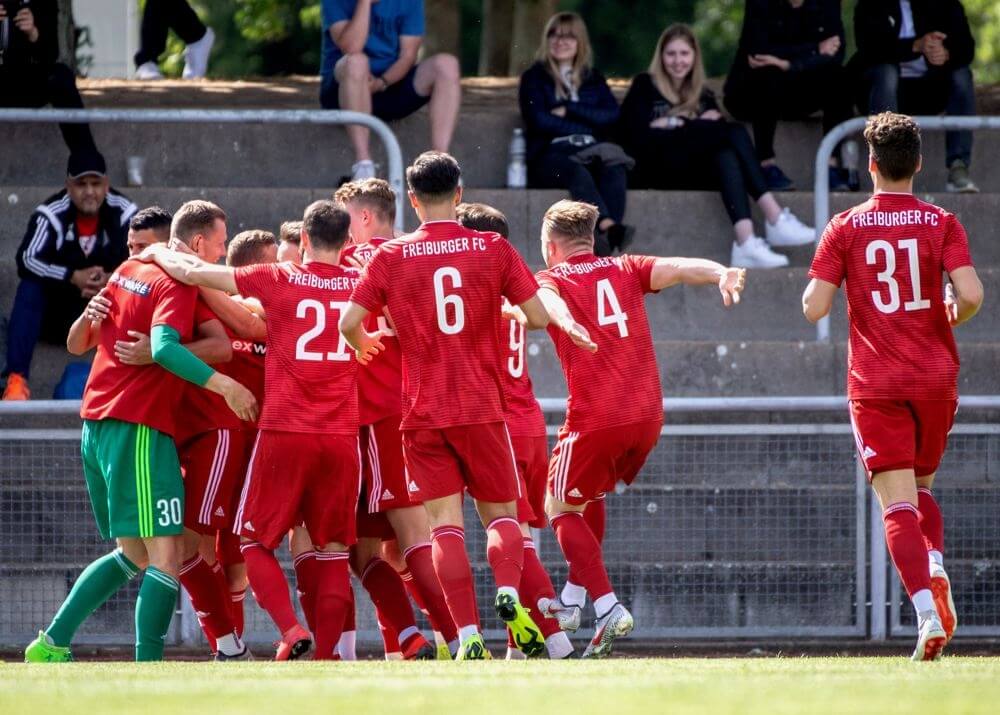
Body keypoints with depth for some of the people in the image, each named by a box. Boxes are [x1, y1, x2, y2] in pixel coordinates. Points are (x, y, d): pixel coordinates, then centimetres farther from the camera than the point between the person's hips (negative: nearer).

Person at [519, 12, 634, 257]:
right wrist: (587, 125, 0)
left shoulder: (593, 79, 24)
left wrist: (569, 111, -3)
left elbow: (612, 115, 6)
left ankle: (607, 241, -56)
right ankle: (610, 227, -62)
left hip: (592, 152, 3)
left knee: (614, 168, -34)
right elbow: (540, 121, -1)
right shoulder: (534, 78, 15)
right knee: (577, 171, -38)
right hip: (551, 154, -3)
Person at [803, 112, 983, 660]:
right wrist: (950, 317, 10)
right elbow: (971, 294, -12)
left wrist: (823, 280, 17)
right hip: (936, 378, 2)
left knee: (897, 502, -6)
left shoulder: (845, 228, -2)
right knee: (921, 487, 22)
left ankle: (928, 613, -23)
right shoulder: (941, 223, -1)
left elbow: (814, 308, -6)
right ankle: (936, 572, -6)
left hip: (875, 384, -2)